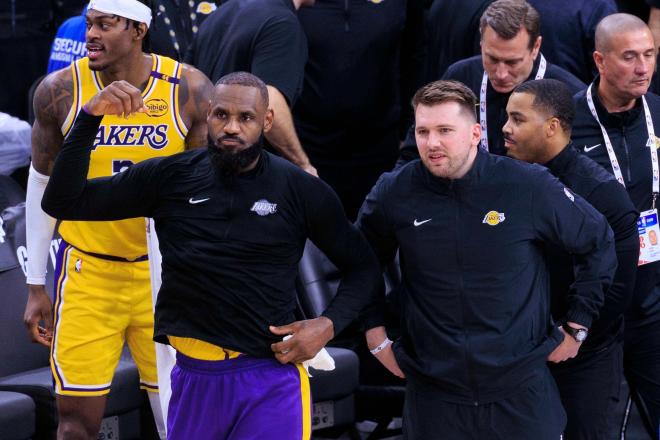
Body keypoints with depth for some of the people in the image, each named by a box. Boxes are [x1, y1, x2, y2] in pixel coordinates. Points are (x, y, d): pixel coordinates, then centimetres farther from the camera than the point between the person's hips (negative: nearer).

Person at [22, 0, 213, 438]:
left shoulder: (189, 91, -8)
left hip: (165, 271, 0)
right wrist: (36, 285, 6)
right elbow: (43, 184, 6)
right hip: (87, 273, 1)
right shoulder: (59, 92, -5)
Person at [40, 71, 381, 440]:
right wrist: (91, 118, -10)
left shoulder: (301, 190, -2)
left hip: (271, 374, -2)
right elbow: (63, 202, 0)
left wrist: (329, 324, -10)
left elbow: (364, 267, 7)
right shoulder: (169, 178, 1)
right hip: (193, 376, 3)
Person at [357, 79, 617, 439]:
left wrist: (577, 325, 5)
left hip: (521, 392, -1)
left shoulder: (528, 187, -9)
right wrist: (374, 331, 9)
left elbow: (598, 243, 5)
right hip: (433, 393, 1)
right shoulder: (394, 194, -5)